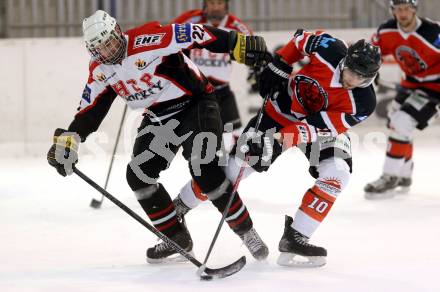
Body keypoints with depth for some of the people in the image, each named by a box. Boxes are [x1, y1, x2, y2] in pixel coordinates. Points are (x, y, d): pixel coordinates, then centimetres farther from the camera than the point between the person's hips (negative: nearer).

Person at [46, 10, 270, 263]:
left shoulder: (147, 39, -24)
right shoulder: (100, 71, -1)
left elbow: (196, 35, -28)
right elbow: (90, 110, 6)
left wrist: (239, 45, -34)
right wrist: (67, 140, -5)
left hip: (196, 104, -8)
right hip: (159, 117, 8)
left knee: (205, 170, -23)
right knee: (138, 175, -2)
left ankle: (246, 231, -11)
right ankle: (176, 236, 11)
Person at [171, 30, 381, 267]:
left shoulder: (363, 103, -29)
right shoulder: (330, 50, -28)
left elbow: (319, 126, -34)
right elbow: (302, 39, -5)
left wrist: (290, 135, -47)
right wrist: (278, 66, -13)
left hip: (324, 126, 0)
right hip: (283, 107, 0)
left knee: (337, 173, -24)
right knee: (238, 166, -5)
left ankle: (295, 237, -15)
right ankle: (178, 208, 13)